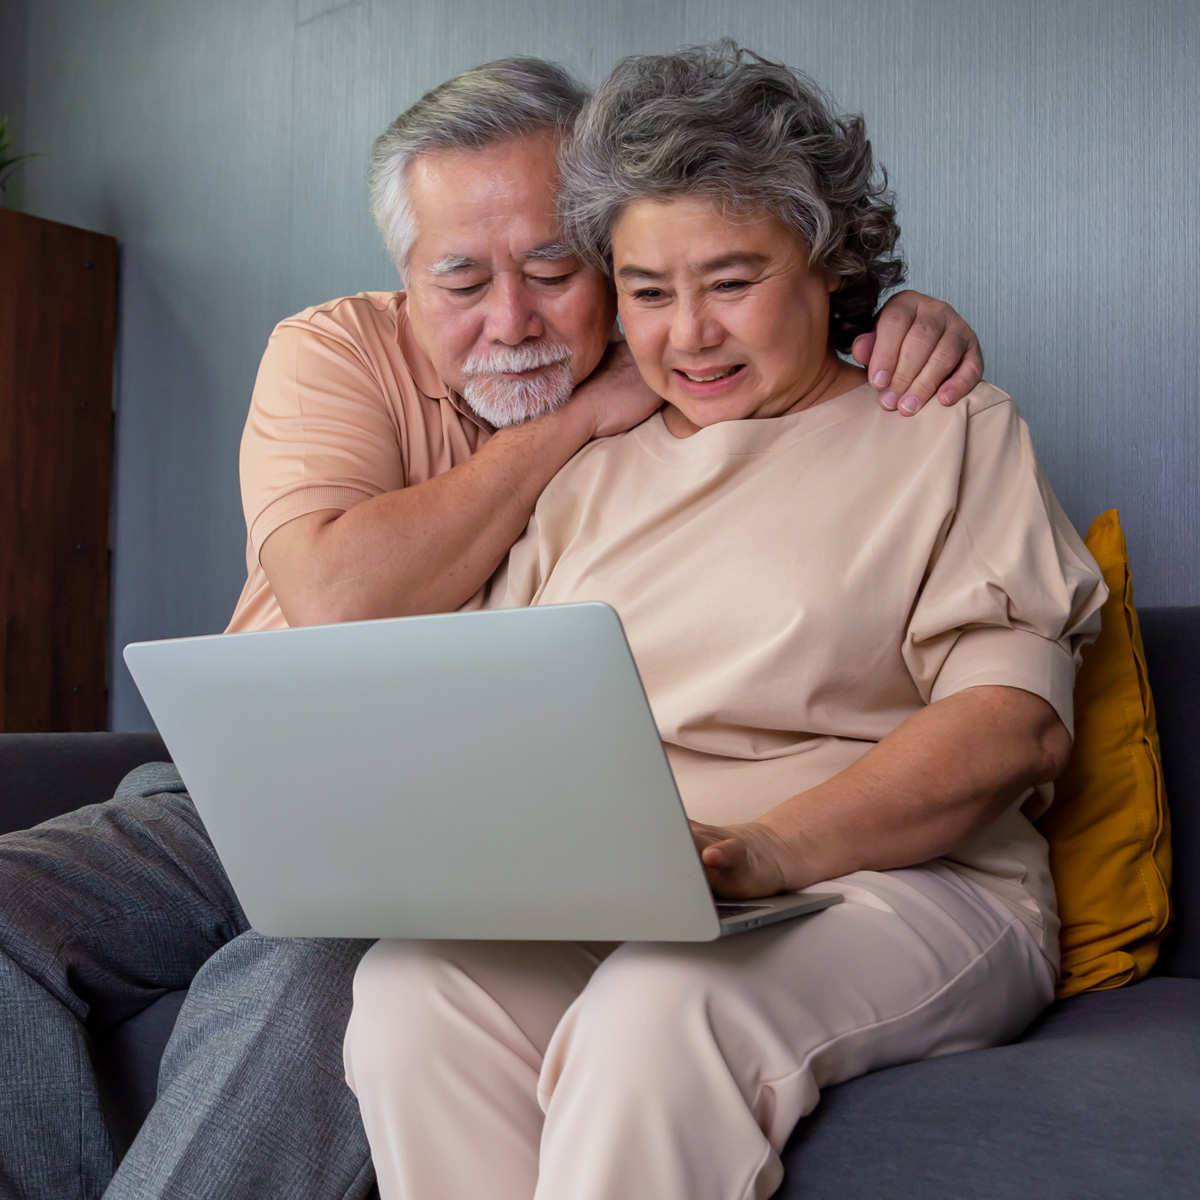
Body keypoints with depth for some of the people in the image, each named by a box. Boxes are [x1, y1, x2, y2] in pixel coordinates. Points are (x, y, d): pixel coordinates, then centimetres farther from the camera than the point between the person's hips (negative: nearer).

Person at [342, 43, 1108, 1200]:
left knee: (656, 1007, -35)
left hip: (895, 889, -3)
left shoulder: (949, 433, 8)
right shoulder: (584, 472, 21)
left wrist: (767, 850, -20)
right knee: (411, 983, -27)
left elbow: (1019, 723, -5)